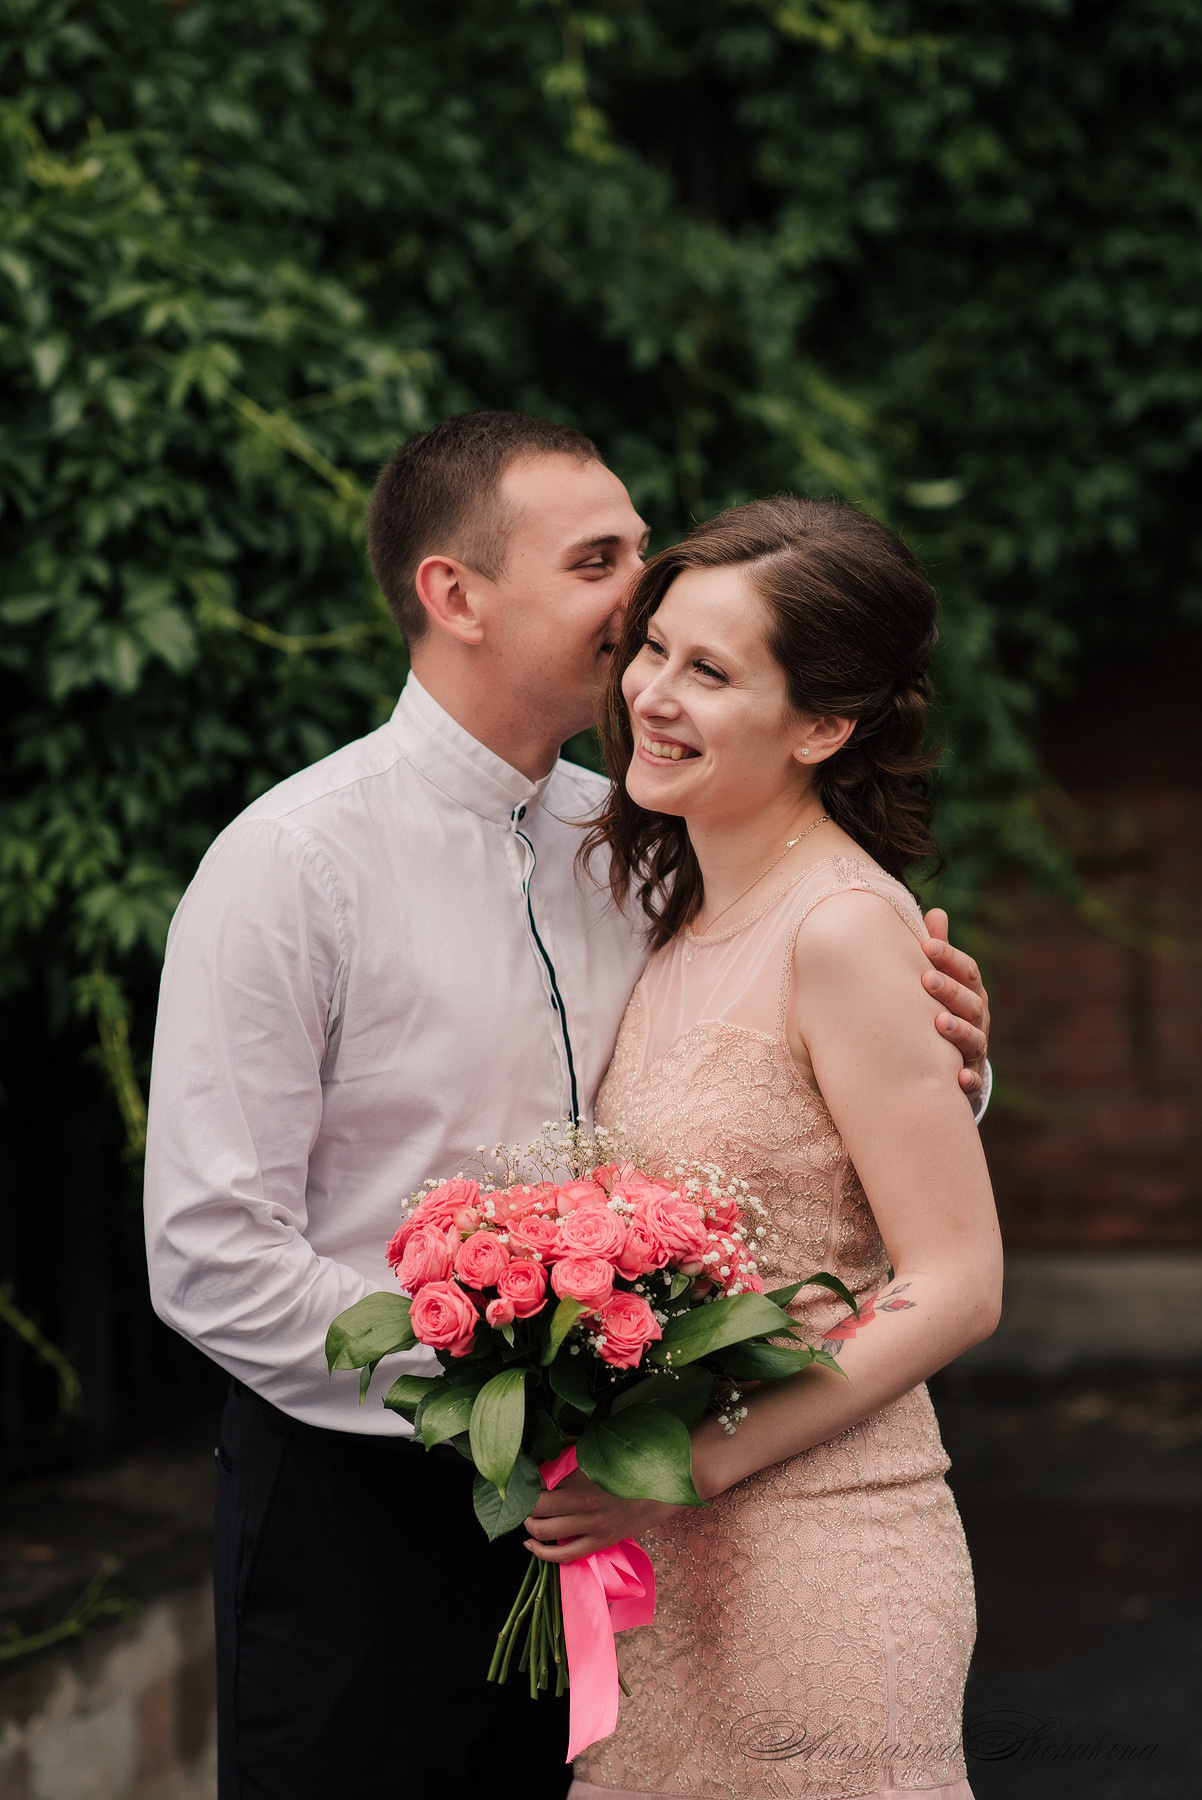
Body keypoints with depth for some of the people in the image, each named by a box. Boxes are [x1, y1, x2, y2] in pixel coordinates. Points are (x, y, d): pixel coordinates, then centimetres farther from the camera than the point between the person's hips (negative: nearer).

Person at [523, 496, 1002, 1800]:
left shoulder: (844, 929, -15)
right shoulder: (683, 912, 9)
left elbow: (954, 1289, -16)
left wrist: (697, 1463, -18)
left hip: (812, 1568, -7)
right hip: (663, 1569, 7)